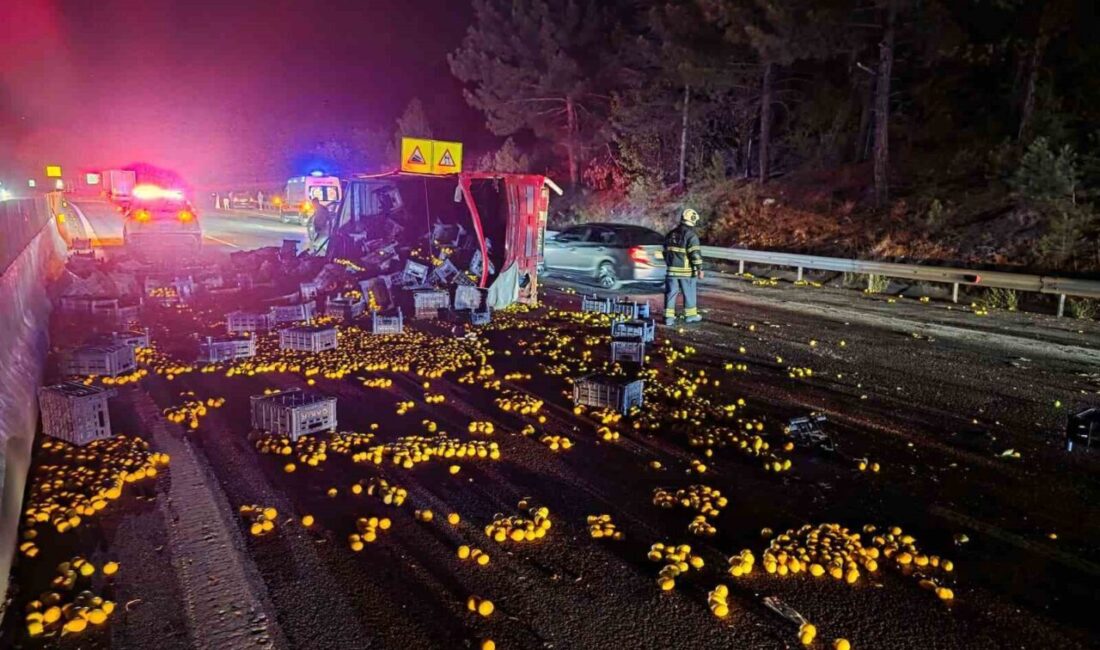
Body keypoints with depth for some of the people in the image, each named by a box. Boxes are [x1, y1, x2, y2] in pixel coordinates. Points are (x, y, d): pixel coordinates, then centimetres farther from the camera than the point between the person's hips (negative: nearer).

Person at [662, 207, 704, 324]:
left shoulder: (671, 233, 10)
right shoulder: (691, 234, -13)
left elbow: (666, 251, 18)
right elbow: (695, 253, -18)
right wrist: (700, 268, -14)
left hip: (672, 269, 5)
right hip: (686, 270, -5)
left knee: (671, 293, 6)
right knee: (689, 293, 9)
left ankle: (669, 317, 4)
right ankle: (690, 315, 19)